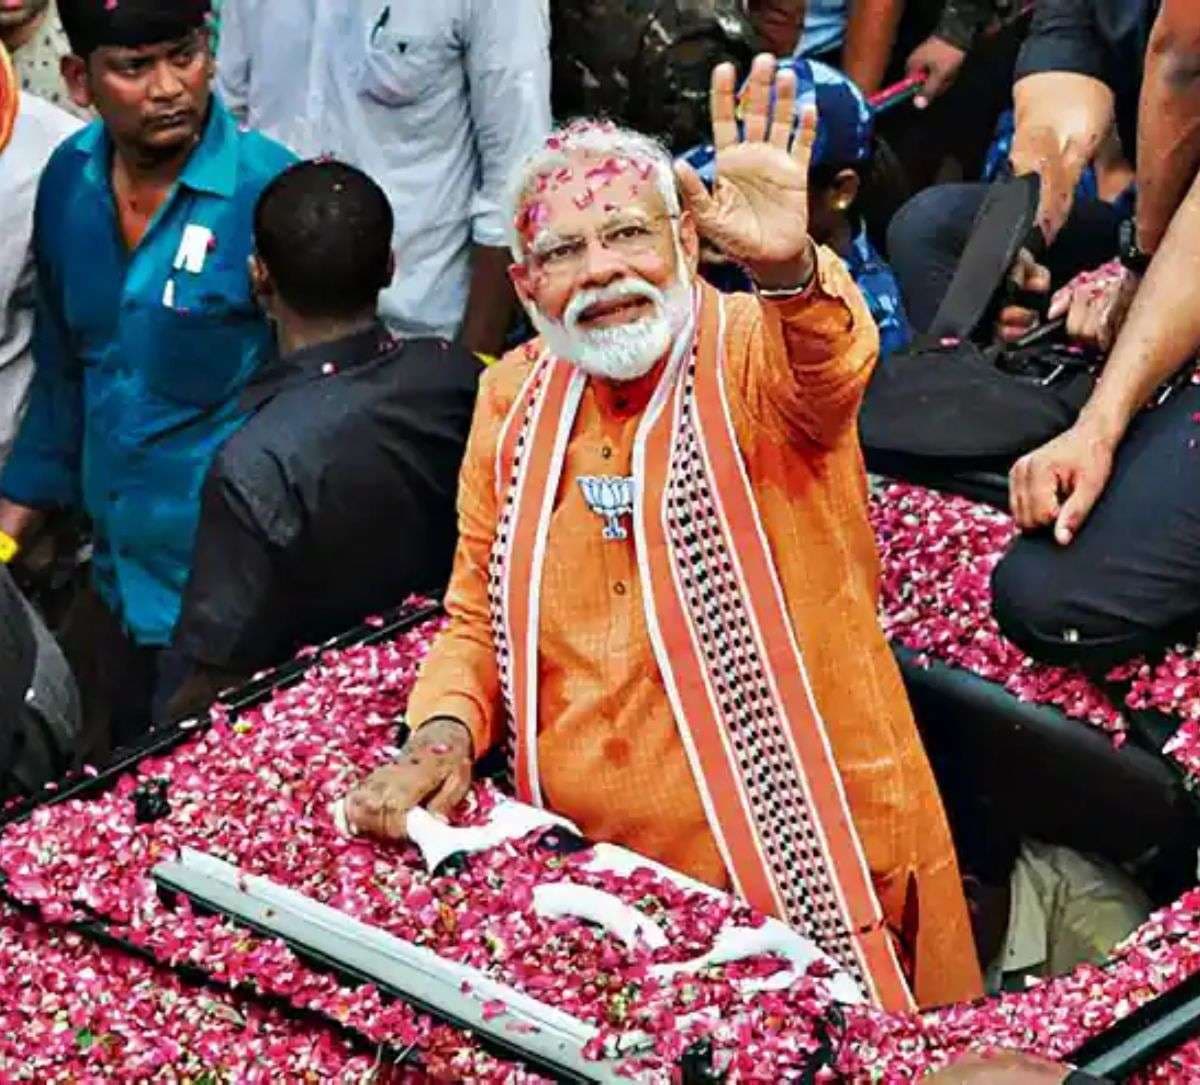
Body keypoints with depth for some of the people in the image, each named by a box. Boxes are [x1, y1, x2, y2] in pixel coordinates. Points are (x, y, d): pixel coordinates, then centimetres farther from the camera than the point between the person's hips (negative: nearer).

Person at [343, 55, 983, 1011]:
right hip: (589, 869, 4)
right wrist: (445, 733, -7)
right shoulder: (515, 397, 5)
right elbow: (478, 616, 13)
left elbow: (828, 377, -35)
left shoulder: (755, 352, -10)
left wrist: (787, 268, -56)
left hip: (795, 867, -4)